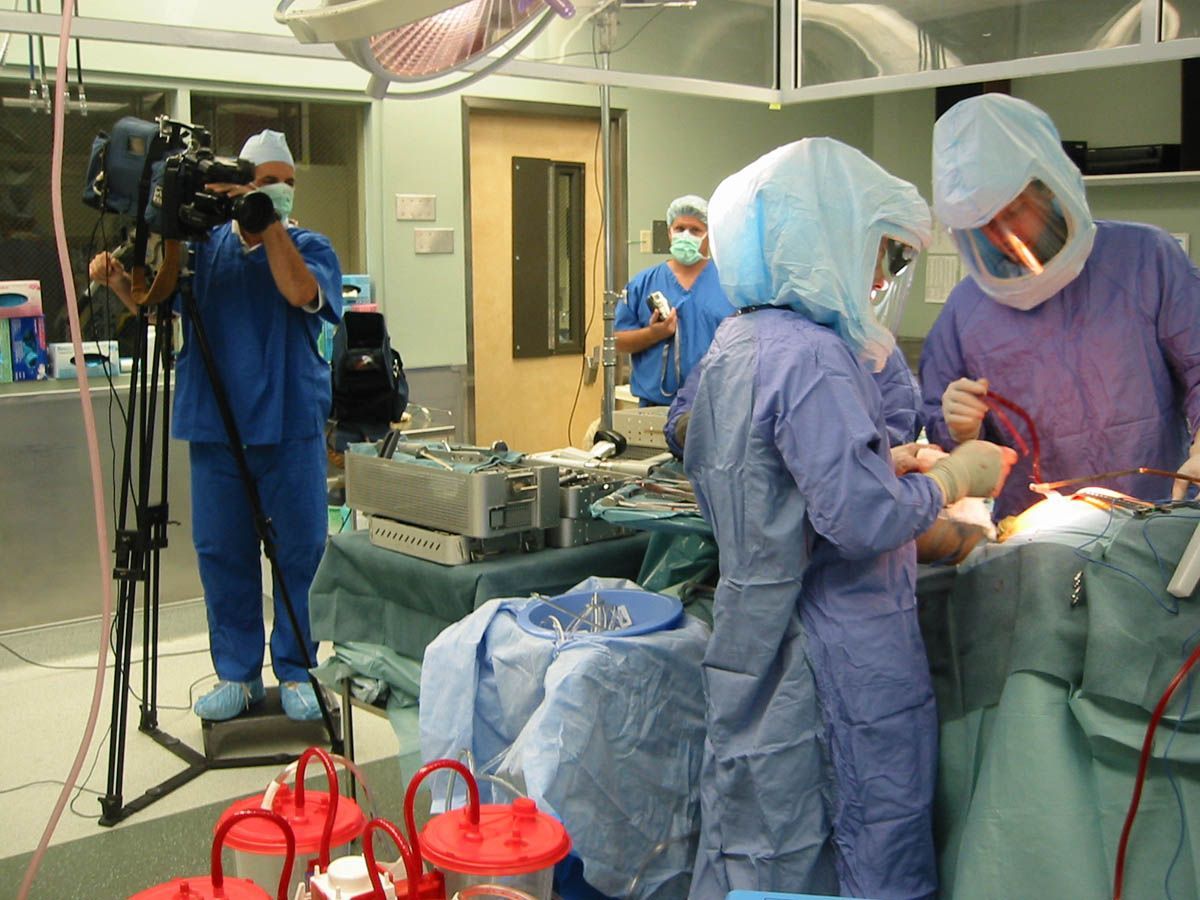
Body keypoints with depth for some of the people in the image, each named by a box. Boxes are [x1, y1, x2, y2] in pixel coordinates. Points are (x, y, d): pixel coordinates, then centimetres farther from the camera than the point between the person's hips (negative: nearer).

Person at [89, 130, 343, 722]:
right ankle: (236, 674, 19)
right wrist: (117, 279, -13)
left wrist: (269, 225, -19)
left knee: (301, 551, 3)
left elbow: (302, 293, -17)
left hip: (291, 424, -2)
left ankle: (296, 672, 16)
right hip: (215, 426, 2)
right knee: (222, 552, 6)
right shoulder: (205, 245, 10)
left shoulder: (309, 247, 4)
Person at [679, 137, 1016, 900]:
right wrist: (955, 475, -10)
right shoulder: (810, 356, -21)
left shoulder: (733, 343, 9)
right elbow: (863, 520, -25)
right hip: (842, 658, -9)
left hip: (761, 639, 9)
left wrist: (894, 462, 14)